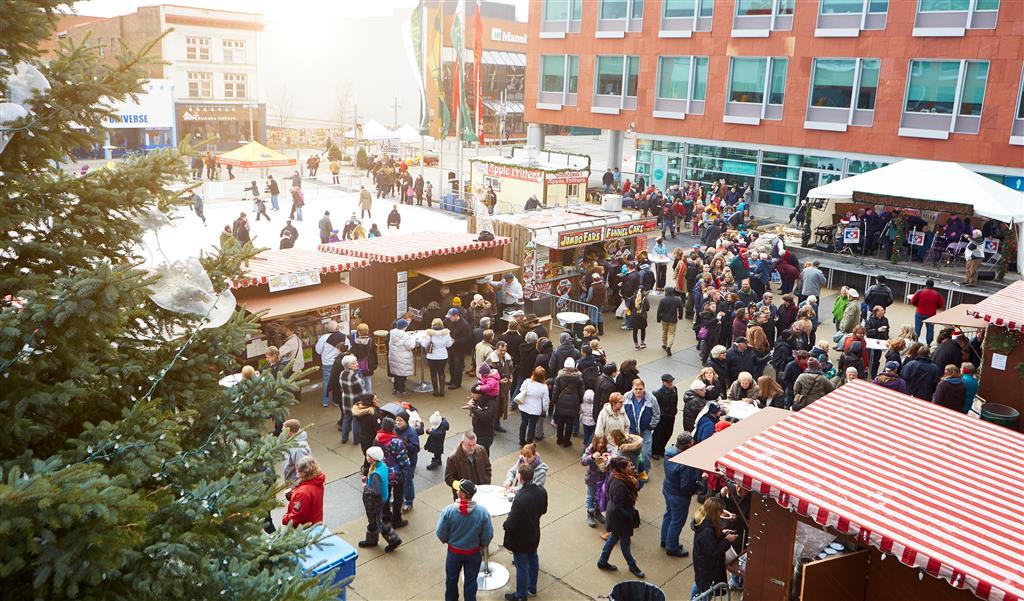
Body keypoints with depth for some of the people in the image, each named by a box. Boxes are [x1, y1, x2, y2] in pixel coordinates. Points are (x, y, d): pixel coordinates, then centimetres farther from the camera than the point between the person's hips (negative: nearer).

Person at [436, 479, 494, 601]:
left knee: (451, 578, 27)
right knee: (470, 581, 20)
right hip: (474, 553, -1)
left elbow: (440, 533, -15)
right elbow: (488, 535, -15)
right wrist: (481, 545, 6)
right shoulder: (482, 512, -26)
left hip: (454, 551, 1)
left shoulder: (449, 511, -27)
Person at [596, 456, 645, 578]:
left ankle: (602, 561, 43)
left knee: (614, 537, 26)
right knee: (625, 541, 16)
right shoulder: (619, 485, -37)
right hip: (620, 518, -9)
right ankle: (632, 566, 41)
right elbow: (618, 508, -29)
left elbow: (635, 487, 4)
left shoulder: (621, 477, -9)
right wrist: (631, 517, -19)